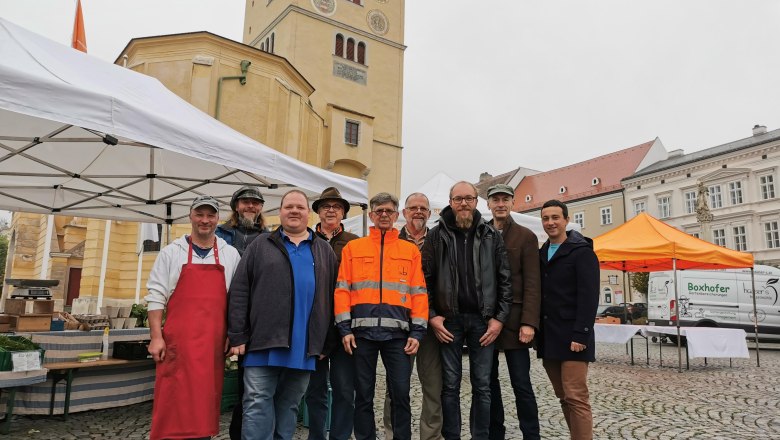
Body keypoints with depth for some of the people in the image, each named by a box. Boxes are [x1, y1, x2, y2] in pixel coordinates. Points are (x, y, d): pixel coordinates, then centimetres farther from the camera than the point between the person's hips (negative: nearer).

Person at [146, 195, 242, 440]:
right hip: (177, 341, -1)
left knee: (206, 401, 7)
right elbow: (156, 296, 3)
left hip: (213, 343, 2)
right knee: (173, 403, -1)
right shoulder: (171, 252, 6)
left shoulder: (231, 255, 9)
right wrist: (156, 336, -5)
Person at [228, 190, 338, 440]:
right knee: (257, 407, -2)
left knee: (289, 407, 13)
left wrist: (328, 343, 8)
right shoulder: (260, 245, 7)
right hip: (263, 345, -2)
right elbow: (239, 293, 2)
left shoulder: (324, 252, 13)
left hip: (304, 348, 2)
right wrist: (238, 336, -5)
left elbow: (332, 299, 13)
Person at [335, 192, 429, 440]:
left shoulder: (411, 250, 12)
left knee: (400, 393, 3)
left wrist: (417, 331, -1)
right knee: (363, 394, 8)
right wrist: (345, 328, -4)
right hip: (362, 331, 0)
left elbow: (418, 293, 7)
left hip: (398, 332, 0)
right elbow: (342, 289, 5)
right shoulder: (353, 248, 10)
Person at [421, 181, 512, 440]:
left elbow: (505, 279, 4)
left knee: (482, 386, 7)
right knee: (450, 385, 7)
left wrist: (500, 317, -4)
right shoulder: (437, 235, 3)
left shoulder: (491, 236, 6)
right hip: (449, 319, -1)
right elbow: (425, 278, 0)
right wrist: (431, 315, -7)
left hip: (482, 319, 1)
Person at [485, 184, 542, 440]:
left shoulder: (526, 237, 1)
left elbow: (532, 283, -5)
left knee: (521, 384, 0)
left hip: (513, 319, -3)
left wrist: (528, 322, -14)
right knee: (489, 382, 10)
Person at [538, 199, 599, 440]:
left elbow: (589, 297, -13)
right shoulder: (541, 254, 15)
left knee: (576, 398, -6)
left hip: (571, 337, -7)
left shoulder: (582, 252, -5)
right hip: (548, 338, 7)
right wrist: (537, 331, 9)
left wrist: (580, 334, -19)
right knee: (564, 398, 12)